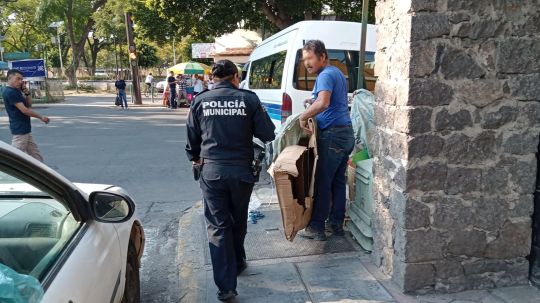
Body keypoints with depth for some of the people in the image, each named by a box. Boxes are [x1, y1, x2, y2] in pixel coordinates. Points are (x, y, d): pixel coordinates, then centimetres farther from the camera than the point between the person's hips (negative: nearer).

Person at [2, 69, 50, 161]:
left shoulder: (17, 91, 14)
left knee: (37, 156, 12)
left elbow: (29, 105, 16)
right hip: (19, 130, -10)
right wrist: (41, 117, -11)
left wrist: (27, 93, 0)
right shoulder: (10, 92, -15)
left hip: (26, 129, 10)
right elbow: (24, 110, -19)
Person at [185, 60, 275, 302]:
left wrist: (196, 158, 30)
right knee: (238, 221, 21)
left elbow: (192, 137, 11)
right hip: (241, 170, 0)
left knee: (218, 227, 6)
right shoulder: (248, 99, -5)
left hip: (212, 171, 0)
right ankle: (237, 264, 41)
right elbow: (268, 135, -2)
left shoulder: (200, 101, 1)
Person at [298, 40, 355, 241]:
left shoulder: (325, 75, -12)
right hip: (346, 134, 10)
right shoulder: (337, 73, 19)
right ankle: (336, 224, 21)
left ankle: (316, 228, 4)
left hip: (332, 135, -10)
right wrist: (314, 102, 21)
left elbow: (323, 103, -31)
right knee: (338, 181, 13)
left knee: (322, 182, -3)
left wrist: (303, 116, -19)